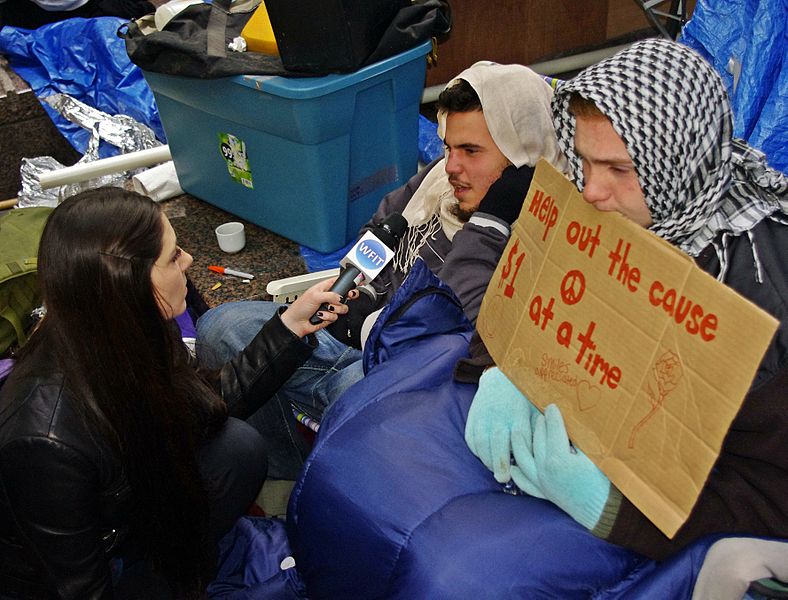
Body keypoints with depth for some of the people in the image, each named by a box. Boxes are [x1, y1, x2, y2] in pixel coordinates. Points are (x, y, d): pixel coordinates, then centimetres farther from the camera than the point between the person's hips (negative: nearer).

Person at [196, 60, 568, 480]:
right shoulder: (442, 175, 7)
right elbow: (378, 232, 23)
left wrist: (491, 217, -24)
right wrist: (360, 299, 9)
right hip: (365, 331, 8)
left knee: (359, 386, -41)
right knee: (222, 326, -5)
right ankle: (286, 481, 2)